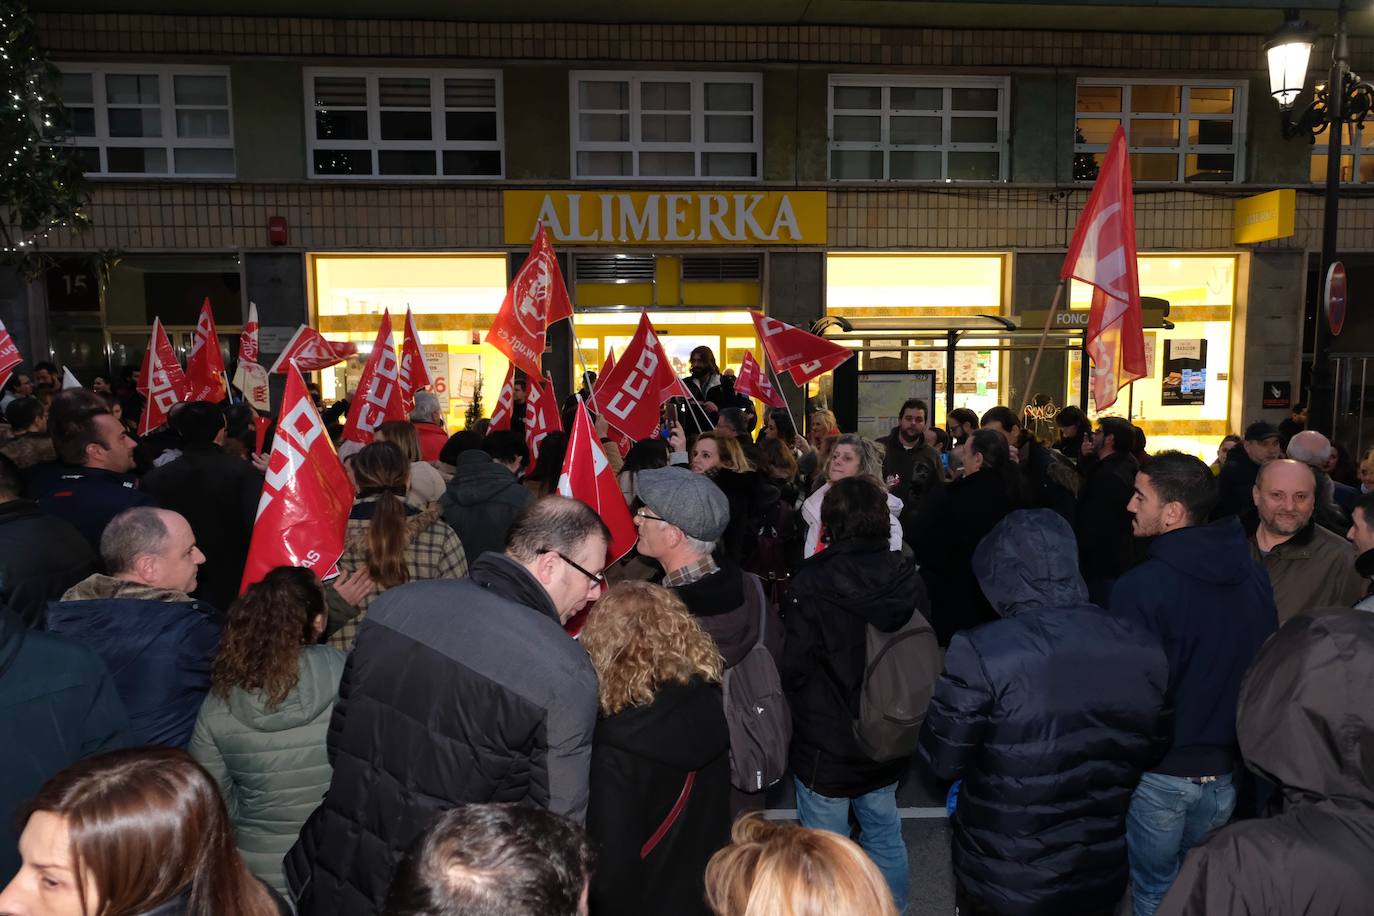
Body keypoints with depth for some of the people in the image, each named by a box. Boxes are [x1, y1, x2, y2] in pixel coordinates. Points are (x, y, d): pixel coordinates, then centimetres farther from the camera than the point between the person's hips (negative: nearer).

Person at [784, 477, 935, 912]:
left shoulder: (812, 583, -22)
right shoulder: (908, 579, -6)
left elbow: (793, 668, -17)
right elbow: (928, 658, 3)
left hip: (826, 745, -5)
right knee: (885, 835, 23)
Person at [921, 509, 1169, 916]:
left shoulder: (981, 652, -27)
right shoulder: (1143, 646, -11)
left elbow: (942, 759, -15)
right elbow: (1153, 746, 3)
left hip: (1005, 882, -3)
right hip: (1101, 877, 4)